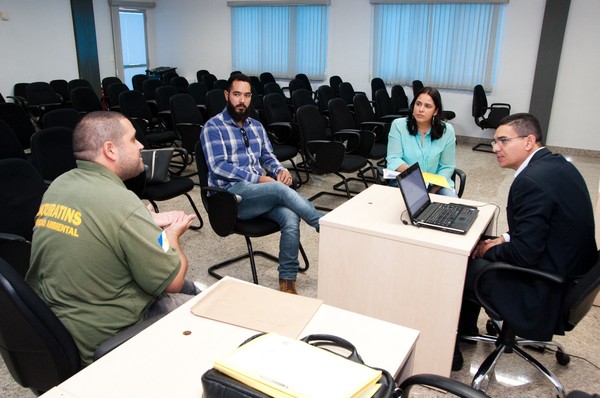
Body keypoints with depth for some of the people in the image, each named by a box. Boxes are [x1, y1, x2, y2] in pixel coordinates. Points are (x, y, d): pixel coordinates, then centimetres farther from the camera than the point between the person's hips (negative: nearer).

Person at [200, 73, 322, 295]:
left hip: (261, 193, 5)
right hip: (231, 195, -5)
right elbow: (218, 166, -12)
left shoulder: (256, 126, 18)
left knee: (291, 218, -26)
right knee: (280, 189, -32)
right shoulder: (213, 127, -2)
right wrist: (259, 179, -18)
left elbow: (268, 157, 20)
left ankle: (287, 281, -18)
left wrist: (280, 170, -5)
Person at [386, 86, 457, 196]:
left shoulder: (447, 130, -3)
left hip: (436, 184, 2)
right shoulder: (398, 125, -6)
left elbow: (447, 166, -2)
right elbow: (393, 159, -11)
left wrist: (432, 191, -16)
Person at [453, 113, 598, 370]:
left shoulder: (531, 181, -26)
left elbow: (524, 254, -25)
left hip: (546, 292, -9)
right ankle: (466, 329, 35)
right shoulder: (558, 164, 3)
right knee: (472, 257, 19)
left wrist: (490, 250, -7)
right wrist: (506, 239, 6)